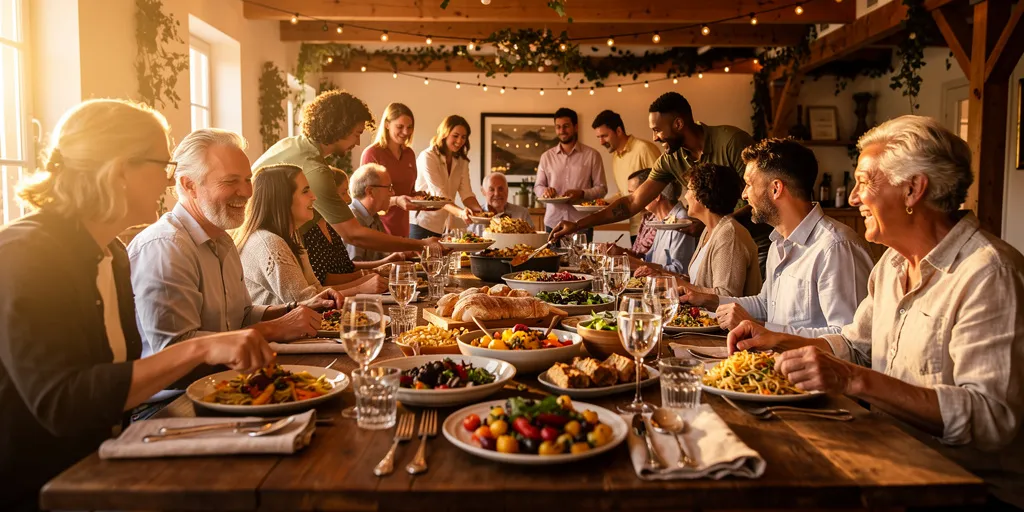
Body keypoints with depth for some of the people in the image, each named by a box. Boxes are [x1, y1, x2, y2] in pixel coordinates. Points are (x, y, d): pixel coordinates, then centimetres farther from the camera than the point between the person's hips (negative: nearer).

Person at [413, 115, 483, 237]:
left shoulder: (462, 161, 6)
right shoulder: (427, 157, -14)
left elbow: (466, 193, -4)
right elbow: (439, 194, -23)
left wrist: (479, 211, -25)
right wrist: (460, 212, -39)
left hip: (446, 226, 6)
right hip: (422, 224, -6)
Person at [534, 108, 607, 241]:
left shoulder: (591, 155, 3)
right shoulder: (546, 156, 11)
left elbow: (601, 188, 3)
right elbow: (537, 187, 15)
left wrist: (582, 194, -15)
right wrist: (545, 191, -8)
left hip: (581, 224, -2)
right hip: (553, 223, 2)